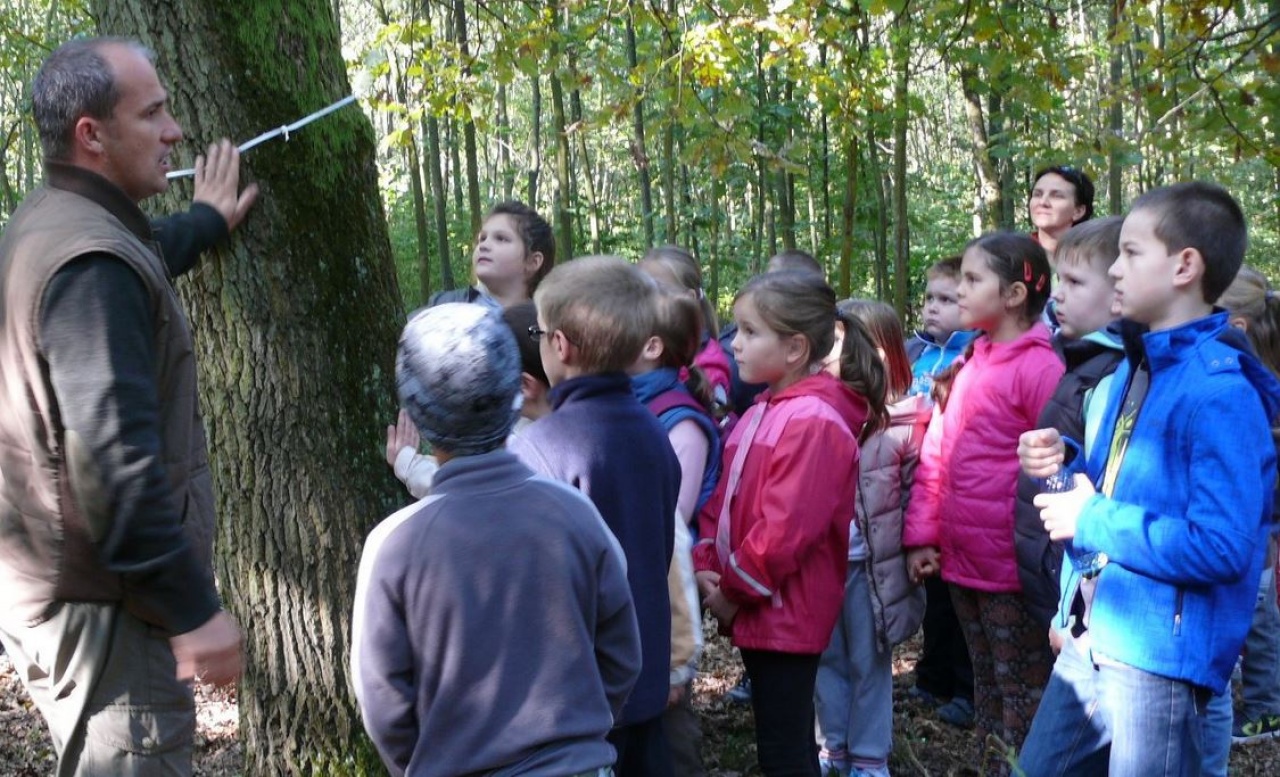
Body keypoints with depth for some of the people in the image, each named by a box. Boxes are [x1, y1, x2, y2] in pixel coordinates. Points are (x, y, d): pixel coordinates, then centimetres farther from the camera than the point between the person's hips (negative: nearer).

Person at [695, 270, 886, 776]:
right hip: (755, 608, 9)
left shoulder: (814, 420, -20)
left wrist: (733, 590, -14)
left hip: (785, 613, -9)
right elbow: (725, 498, 13)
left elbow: (787, 529, -25)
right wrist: (707, 566, -1)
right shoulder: (764, 411, 11)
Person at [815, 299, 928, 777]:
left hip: (872, 565, -4)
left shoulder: (905, 422, -8)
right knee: (827, 657, 15)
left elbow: (918, 495, -5)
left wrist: (914, 552, -8)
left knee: (869, 662, 10)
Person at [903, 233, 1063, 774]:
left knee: (1022, 697, 5)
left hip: (1013, 570, -8)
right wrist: (922, 535, 6)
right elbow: (936, 455, 11)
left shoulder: (1037, 367, -15)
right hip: (963, 563, 8)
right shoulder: (968, 364, 10)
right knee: (987, 689, 19)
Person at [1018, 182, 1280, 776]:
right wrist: (1063, 470, 0)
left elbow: (1221, 548, -24)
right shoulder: (1133, 368, 10)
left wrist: (1093, 523, -19)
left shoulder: (1221, 392, -18)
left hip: (1159, 656, -8)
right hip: (1089, 642, 9)